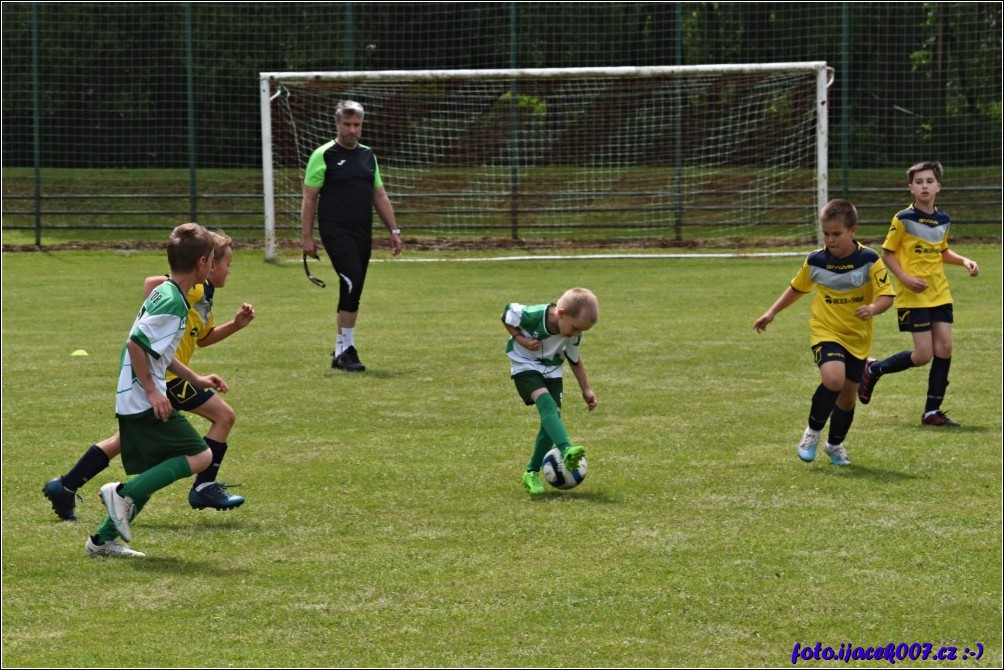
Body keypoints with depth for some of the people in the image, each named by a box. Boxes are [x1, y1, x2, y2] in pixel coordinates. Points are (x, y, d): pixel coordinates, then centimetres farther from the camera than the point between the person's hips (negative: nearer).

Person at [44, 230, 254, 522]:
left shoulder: (203, 294, 20)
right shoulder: (193, 287, -11)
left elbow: (204, 338, 31)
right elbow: (152, 283, -25)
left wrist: (236, 324, 18)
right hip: (166, 374, -10)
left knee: (127, 438, 16)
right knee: (224, 416, -3)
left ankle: (65, 487, 16)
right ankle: (204, 487, 0)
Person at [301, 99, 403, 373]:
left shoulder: (368, 156, 16)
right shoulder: (323, 155, -2)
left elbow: (379, 196, 21)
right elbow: (309, 199, -2)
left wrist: (394, 230, 15)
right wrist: (307, 237, -7)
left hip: (363, 234, 6)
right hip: (336, 231, -6)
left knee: (352, 292, 7)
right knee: (352, 281, -20)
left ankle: (341, 351, 16)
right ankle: (345, 347, -15)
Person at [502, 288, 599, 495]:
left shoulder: (573, 334, -12)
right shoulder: (532, 315, -29)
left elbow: (574, 359, 6)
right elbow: (507, 316, -10)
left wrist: (586, 390, 7)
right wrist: (521, 339, -22)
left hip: (552, 370, 5)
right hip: (526, 365, -5)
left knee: (553, 416, -7)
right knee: (547, 403, -30)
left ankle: (532, 473, 5)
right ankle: (566, 450, -51)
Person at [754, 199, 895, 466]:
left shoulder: (869, 260, -12)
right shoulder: (815, 261, -5)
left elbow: (887, 295, -14)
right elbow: (796, 288, 13)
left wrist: (873, 308, -35)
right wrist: (772, 313, 13)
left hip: (858, 337, 1)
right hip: (825, 331, -1)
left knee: (848, 395, 11)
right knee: (833, 378, -27)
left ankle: (835, 444, 36)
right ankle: (813, 432, -5)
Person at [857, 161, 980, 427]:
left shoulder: (943, 221, 8)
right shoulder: (903, 219, -9)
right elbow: (887, 253, -4)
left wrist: (964, 261, 6)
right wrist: (905, 278, -17)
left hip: (940, 295, 6)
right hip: (914, 296, -6)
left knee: (944, 348, -2)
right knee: (923, 355, -9)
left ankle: (932, 412, 7)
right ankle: (873, 369, 16)